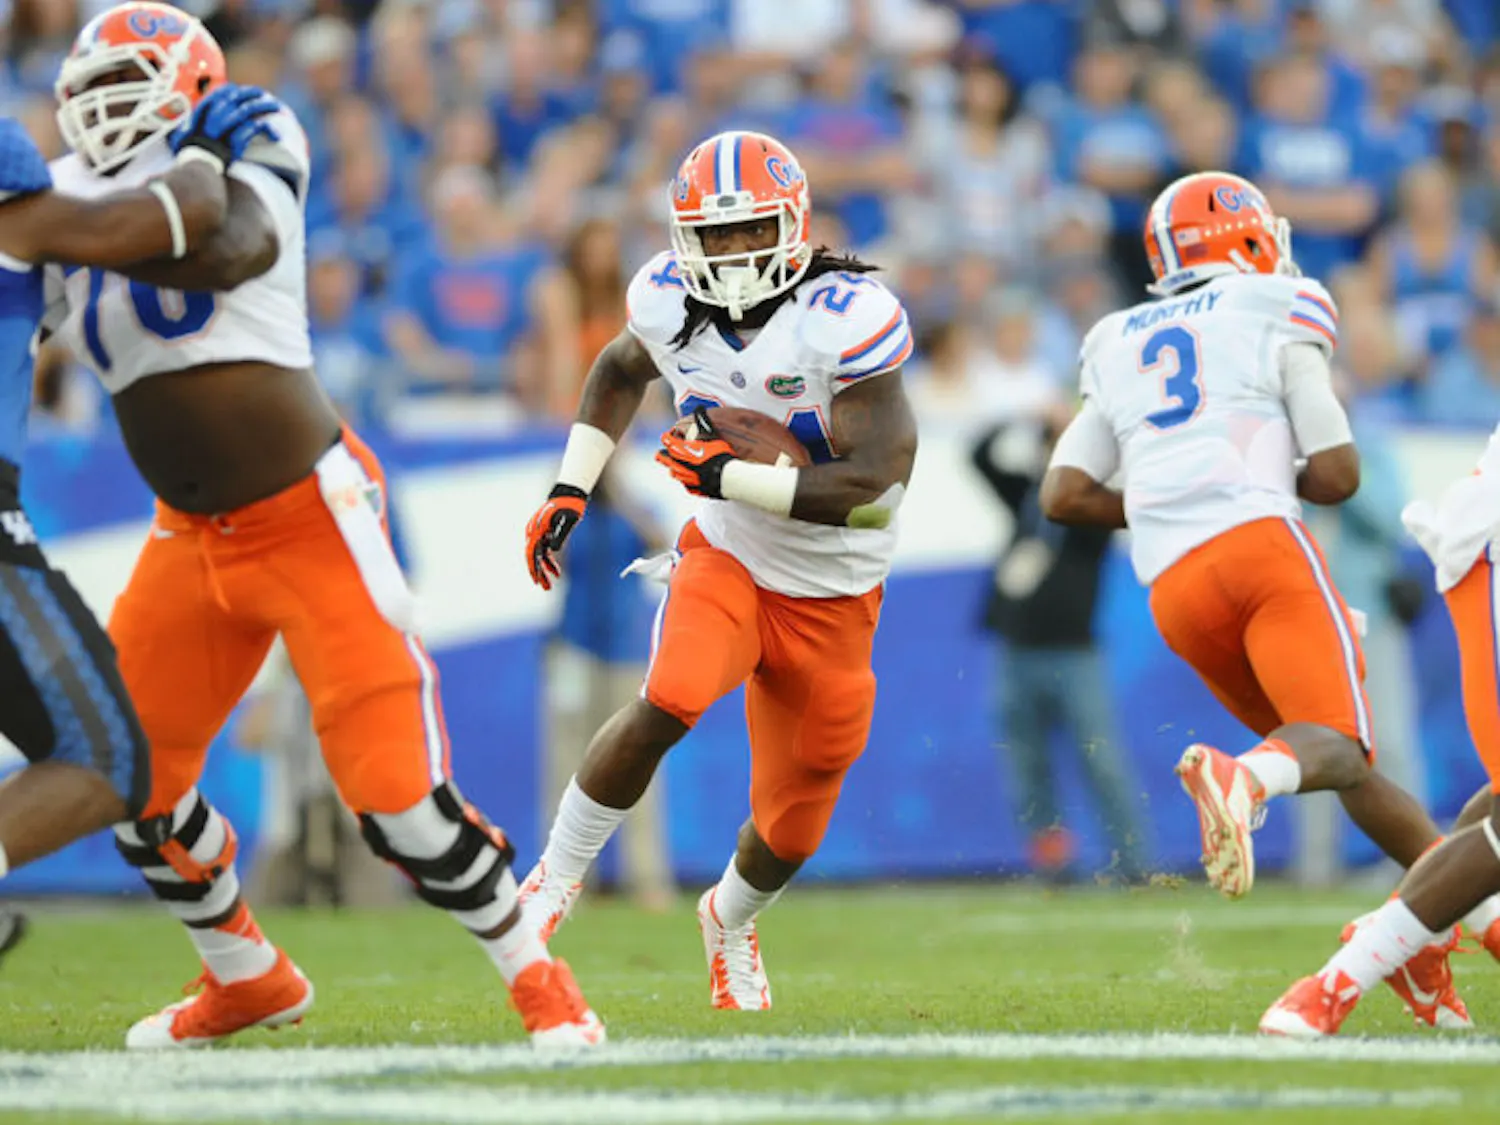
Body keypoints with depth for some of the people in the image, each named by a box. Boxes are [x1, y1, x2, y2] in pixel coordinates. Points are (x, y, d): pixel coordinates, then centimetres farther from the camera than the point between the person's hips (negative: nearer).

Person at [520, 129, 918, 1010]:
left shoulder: (846, 318, -25)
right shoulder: (671, 300, -9)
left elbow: (862, 484, -28)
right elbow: (622, 372, 16)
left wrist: (721, 474, -27)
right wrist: (570, 490, 7)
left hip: (830, 596, -1)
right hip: (727, 555, 1)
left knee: (791, 829, 9)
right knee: (671, 701, -31)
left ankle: (731, 921, 44)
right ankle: (557, 879, -12)